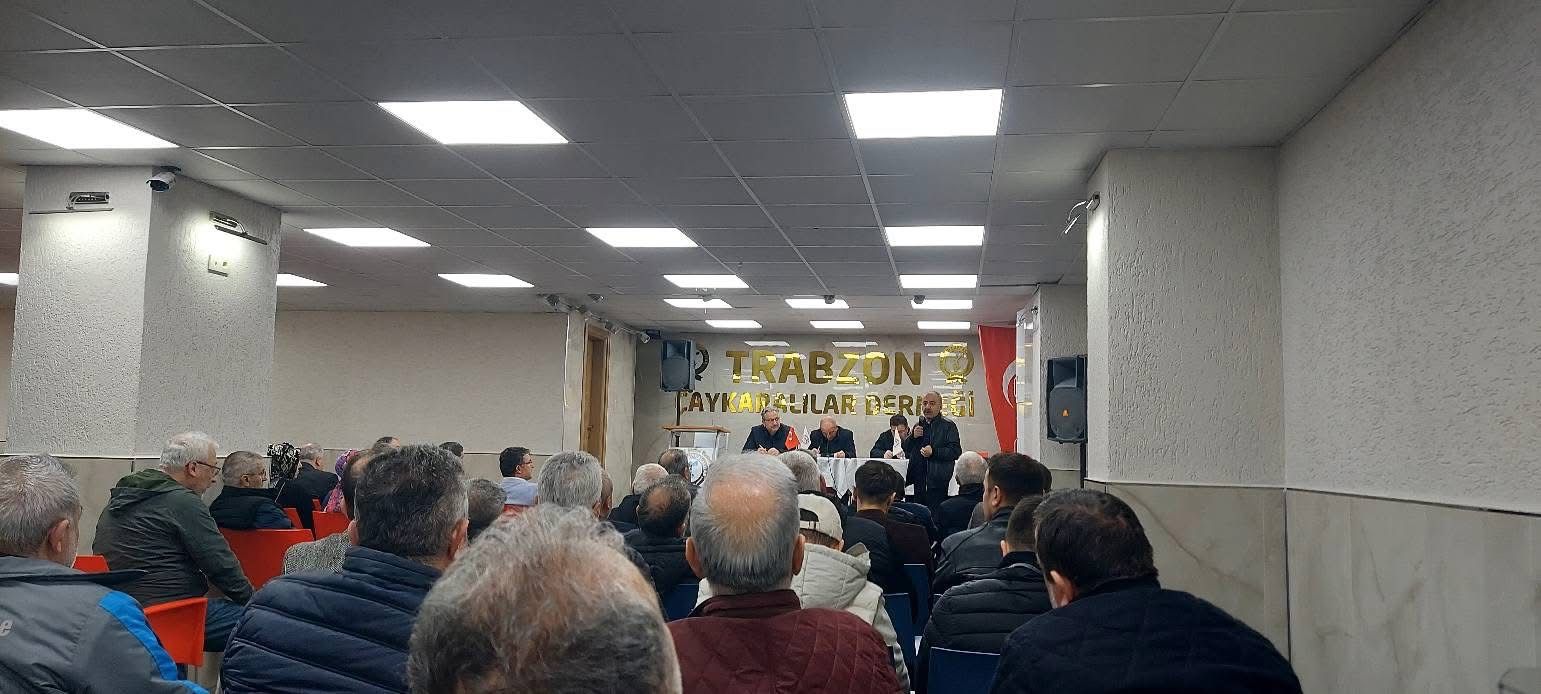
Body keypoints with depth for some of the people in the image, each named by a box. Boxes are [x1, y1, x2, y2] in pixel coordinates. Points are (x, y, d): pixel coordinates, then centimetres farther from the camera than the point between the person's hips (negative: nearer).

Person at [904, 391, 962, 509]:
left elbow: (956, 451, -10)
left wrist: (934, 452, -20)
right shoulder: (918, 425, 19)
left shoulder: (948, 426, 0)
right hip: (919, 483, 6)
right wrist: (912, 437, 0)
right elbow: (906, 451, 18)